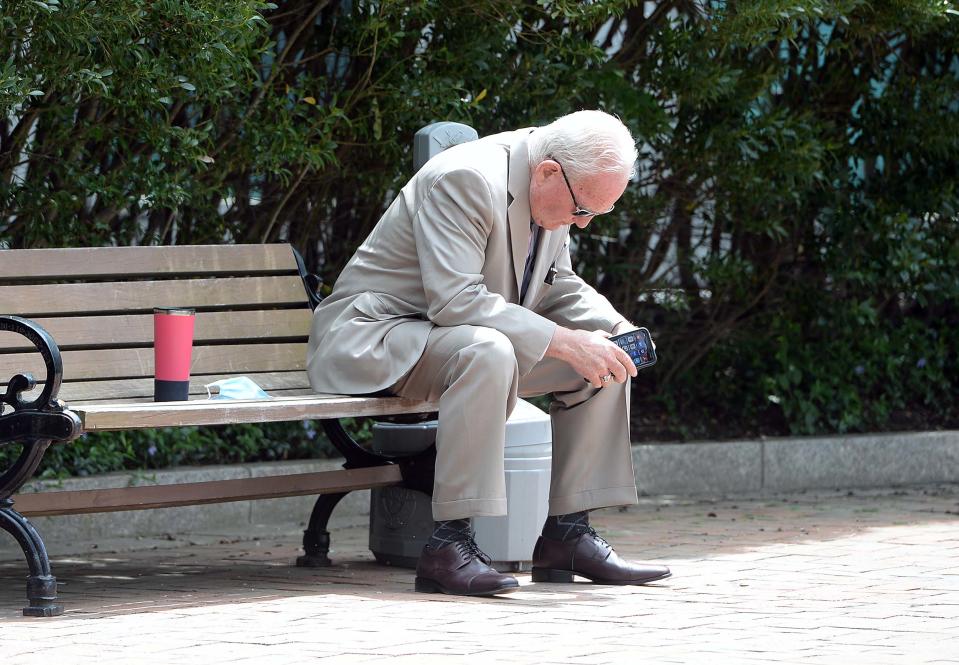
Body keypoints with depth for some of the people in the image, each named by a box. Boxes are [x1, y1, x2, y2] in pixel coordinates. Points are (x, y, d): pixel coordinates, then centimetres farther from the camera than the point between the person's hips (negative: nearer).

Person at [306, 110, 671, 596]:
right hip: (371, 337, -9)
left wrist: (617, 327, -4)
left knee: (604, 359, -1)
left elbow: (557, 285, 16)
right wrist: (563, 342, -34)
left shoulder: (557, 191, 2)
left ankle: (567, 534, 0)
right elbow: (455, 300, -33)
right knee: (487, 353, -38)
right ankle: (448, 544, -36)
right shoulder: (464, 181, -26)